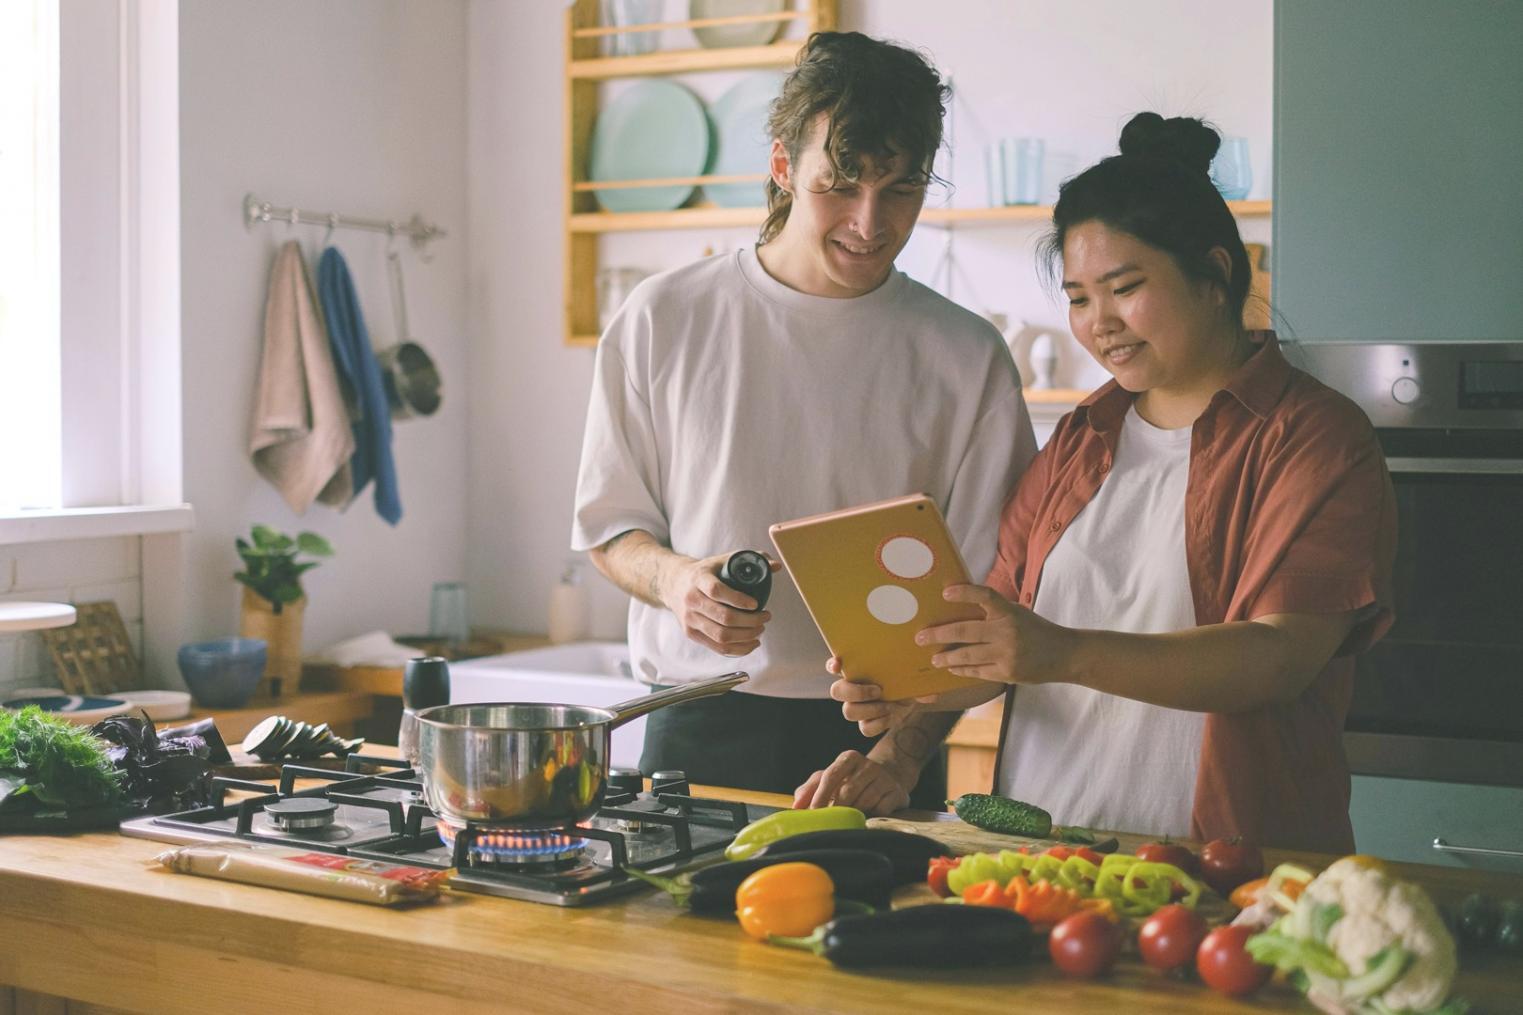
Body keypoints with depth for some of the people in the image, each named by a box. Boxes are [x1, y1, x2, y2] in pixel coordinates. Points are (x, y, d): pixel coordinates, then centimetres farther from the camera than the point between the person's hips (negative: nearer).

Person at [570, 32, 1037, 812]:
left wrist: (899, 756, -15)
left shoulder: (965, 359, 0)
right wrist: (672, 577, -12)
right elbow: (608, 524, 10)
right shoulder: (663, 319, 2)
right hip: (696, 732, 1)